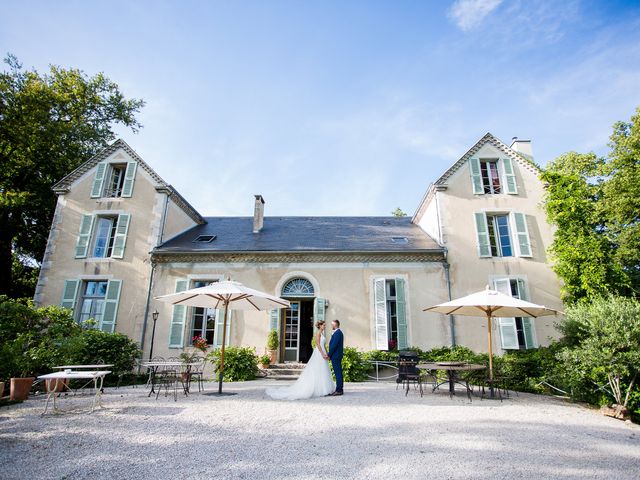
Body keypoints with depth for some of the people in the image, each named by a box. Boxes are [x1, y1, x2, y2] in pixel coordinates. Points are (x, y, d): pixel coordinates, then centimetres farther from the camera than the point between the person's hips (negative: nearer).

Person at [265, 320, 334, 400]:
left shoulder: (322, 333, 17)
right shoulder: (318, 333, -11)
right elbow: (318, 344, -18)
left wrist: (327, 354, 10)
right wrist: (322, 354, -22)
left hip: (322, 353, 9)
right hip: (319, 354, -9)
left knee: (323, 372, 9)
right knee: (317, 372, -5)